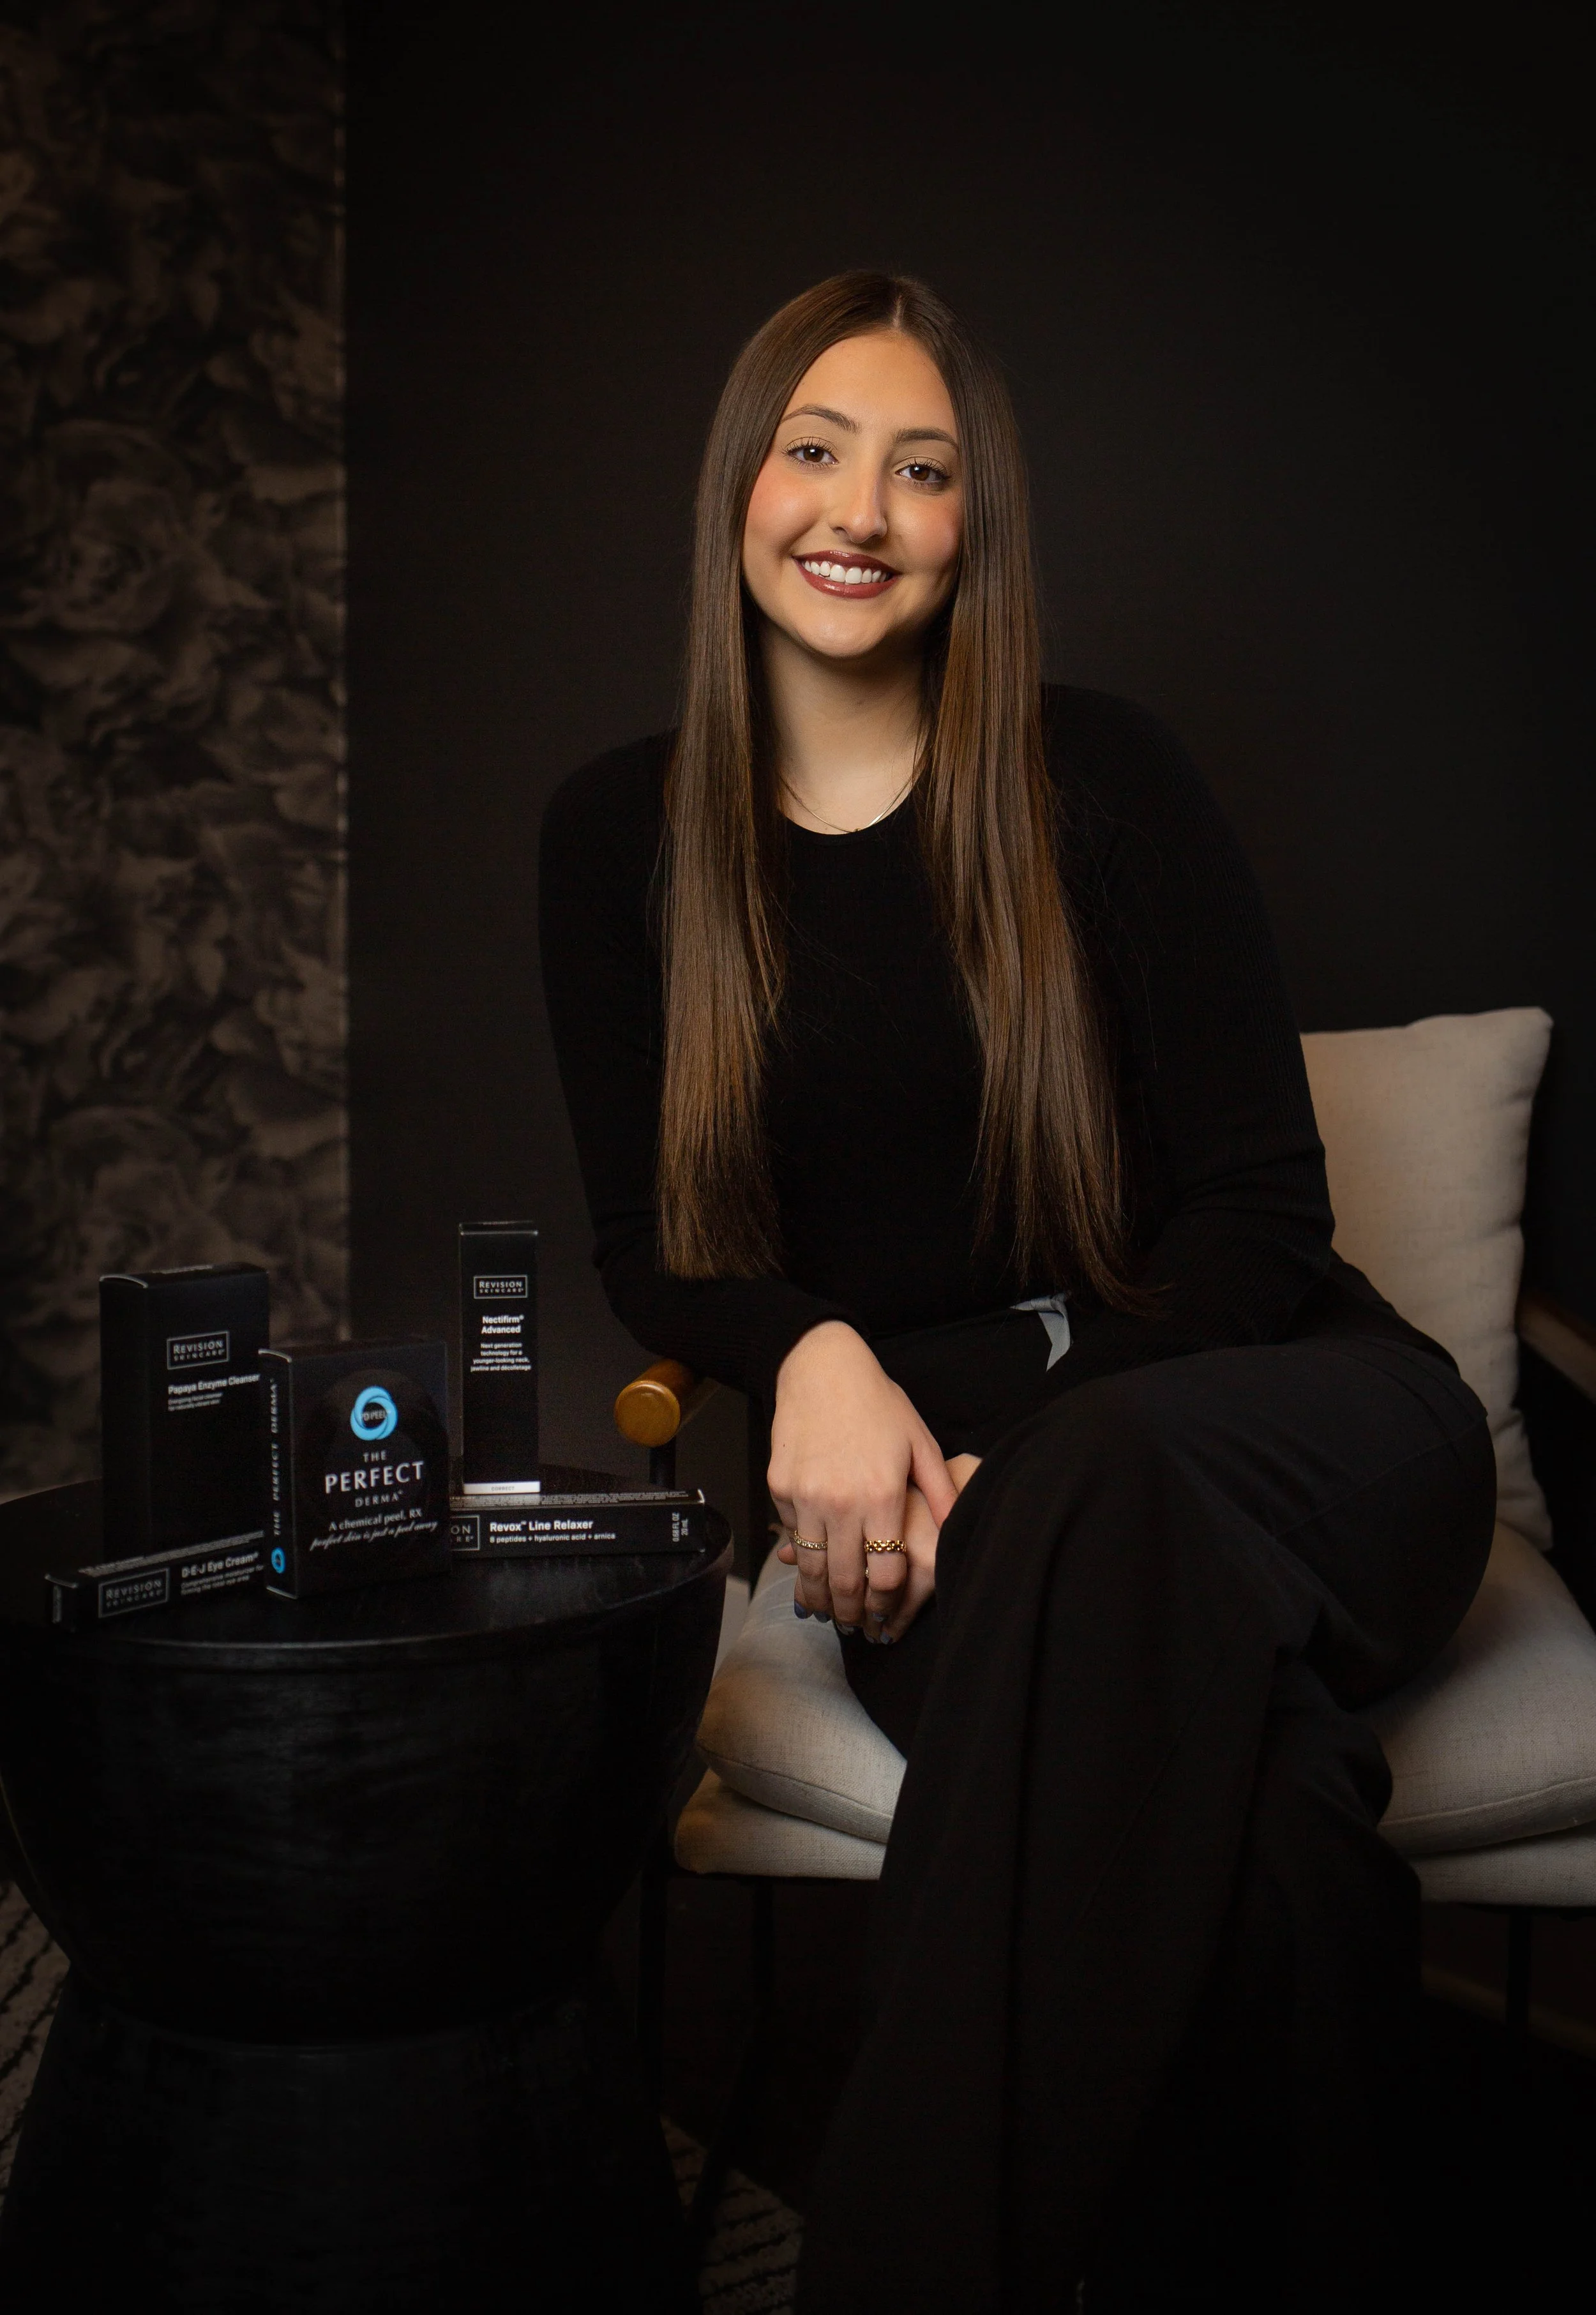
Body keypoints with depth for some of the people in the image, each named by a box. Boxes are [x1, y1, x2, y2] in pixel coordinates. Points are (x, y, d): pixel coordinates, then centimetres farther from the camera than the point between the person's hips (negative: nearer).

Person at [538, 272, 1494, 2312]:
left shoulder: (1100, 782, 1)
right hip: (922, 1480, 0)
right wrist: (820, 1359, -15)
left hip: (1273, 1415, 0)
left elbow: (1263, 1216, -2)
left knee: (1113, 1495, -39)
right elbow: (649, 1242, 9)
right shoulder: (622, 833, 8)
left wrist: (999, 1436, -18)